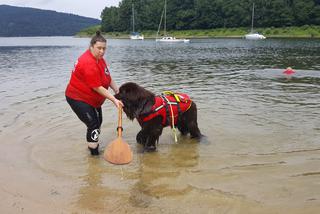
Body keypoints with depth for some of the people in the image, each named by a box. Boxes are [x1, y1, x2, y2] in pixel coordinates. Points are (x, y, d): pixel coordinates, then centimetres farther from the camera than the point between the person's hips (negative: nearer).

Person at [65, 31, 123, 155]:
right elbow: (97, 87, -29)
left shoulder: (98, 57, -1)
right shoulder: (88, 64, -31)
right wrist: (114, 100, -27)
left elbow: (107, 76, 9)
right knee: (93, 125, -14)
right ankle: (94, 154, -3)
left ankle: (93, 145, 42)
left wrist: (117, 90, -1)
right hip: (78, 98, -10)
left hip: (92, 98, 10)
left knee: (98, 122, 21)